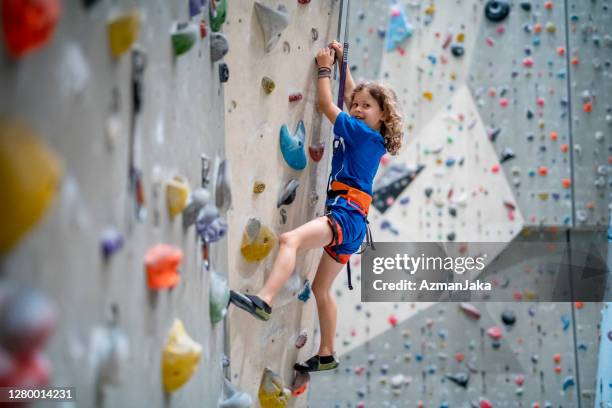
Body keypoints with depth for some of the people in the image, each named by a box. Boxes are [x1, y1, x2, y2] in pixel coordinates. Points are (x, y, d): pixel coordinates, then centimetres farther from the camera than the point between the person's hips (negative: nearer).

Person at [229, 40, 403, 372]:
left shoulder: (364, 133, -5)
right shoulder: (370, 138, 18)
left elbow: (325, 104, -1)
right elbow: (351, 95, 33)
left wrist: (325, 68, 11)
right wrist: (341, 61, 34)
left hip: (346, 212, -11)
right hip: (351, 220, 11)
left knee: (290, 239, -35)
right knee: (321, 289, 19)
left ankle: (263, 301, -56)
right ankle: (326, 355, 28)